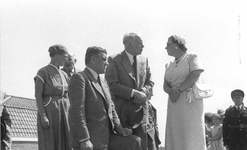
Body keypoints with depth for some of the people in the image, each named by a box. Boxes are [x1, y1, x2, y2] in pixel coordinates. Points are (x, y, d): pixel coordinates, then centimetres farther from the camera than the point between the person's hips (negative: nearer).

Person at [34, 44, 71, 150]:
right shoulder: (42, 72, -6)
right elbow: (38, 96, -11)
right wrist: (43, 116, -19)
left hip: (63, 114, 7)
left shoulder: (63, 75, 15)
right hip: (48, 113, -7)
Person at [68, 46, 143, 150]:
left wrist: (118, 127, 4)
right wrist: (84, 140, -22)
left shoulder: (103, 81, 20)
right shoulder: (79, 78, -8)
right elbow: (77, 111, -16)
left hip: (107, 136, 8)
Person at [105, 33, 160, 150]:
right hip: (121, 111, -4)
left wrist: (144, 93, -7)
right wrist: (134, 93, -19)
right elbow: (112, 85, -13)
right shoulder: (114, 60, -5)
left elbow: (149, 82, 16)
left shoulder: (144, 60, 12)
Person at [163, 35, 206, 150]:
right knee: (175, 137, -3)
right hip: (174, 104, 6)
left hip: (190, 102, -5)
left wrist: (178, 90, -11)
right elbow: (165, 85, 11)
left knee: (191, 137, -10)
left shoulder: (192, 58, 5)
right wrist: (171, 91, -11)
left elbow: (195, 75, -10)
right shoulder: (169, 65, 21)